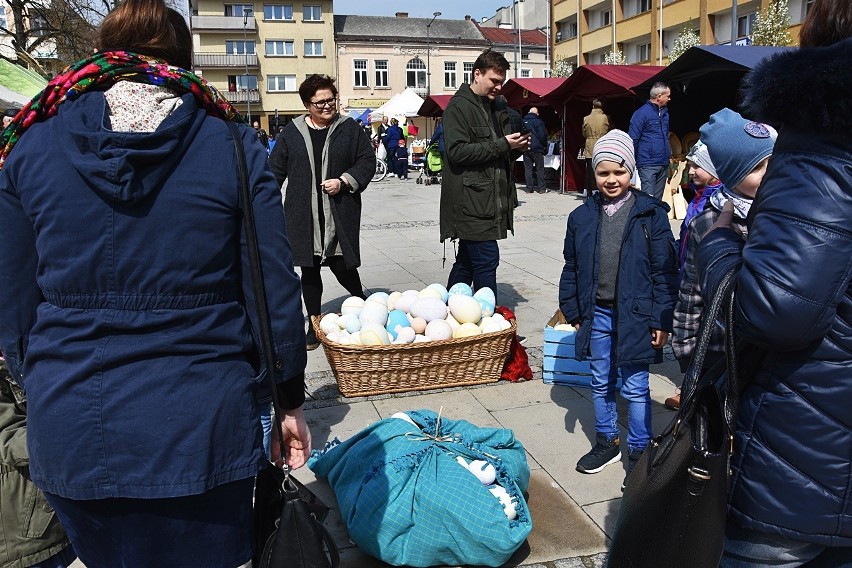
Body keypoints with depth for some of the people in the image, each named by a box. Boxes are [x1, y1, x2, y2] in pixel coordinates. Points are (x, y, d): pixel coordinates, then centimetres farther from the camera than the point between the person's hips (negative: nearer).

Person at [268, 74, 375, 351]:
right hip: (304, 216, 2)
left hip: (340, 214, -2)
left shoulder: (349, 129, 2)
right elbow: (276, 169, 10)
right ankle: (315, 323, 20)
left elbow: (367, 160, 5)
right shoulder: (292, 132, 5)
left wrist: (344, 181, -10)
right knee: (309, 269, 8)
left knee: (342, 266, -1)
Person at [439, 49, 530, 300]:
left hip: (491, 200, 8)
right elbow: (457, 151, -17)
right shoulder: (459, 106, -6)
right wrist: (502, 144, -16)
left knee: (467, 261, 13)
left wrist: (517, 148, 3)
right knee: (487, 260, -10)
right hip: (471, 201, -8)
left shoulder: (498, 107, 20)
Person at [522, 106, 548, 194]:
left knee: (527, 168, 6)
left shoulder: (523, 121, 5)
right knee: (540, 168, 4)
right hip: (537, 148, -3)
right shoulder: (539, 121, -6)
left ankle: (529, 188, 3)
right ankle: (541, 188, 2)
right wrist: (545, 147, 3)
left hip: (526, 148, 3)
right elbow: (543, 135, -10)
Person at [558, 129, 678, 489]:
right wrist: (573, 311, 8)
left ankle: (639, 453, 22)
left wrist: (662, 320, -9)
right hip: (597, 314, 4)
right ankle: (607, 442, 35)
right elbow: (571, 267, 9)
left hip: (634, 315, -4)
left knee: (635, 387, 6)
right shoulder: (583, 216, 2)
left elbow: (664, 271, -7)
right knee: (601, 383, 17)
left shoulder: (650, 214, -8)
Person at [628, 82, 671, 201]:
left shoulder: (665, 113, 15)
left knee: (658, 198, 12)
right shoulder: (641, 113, -8)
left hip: (663, 164, 8)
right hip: (648, 165, -8)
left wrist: (668, 153, 15)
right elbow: (633, 140, -11)